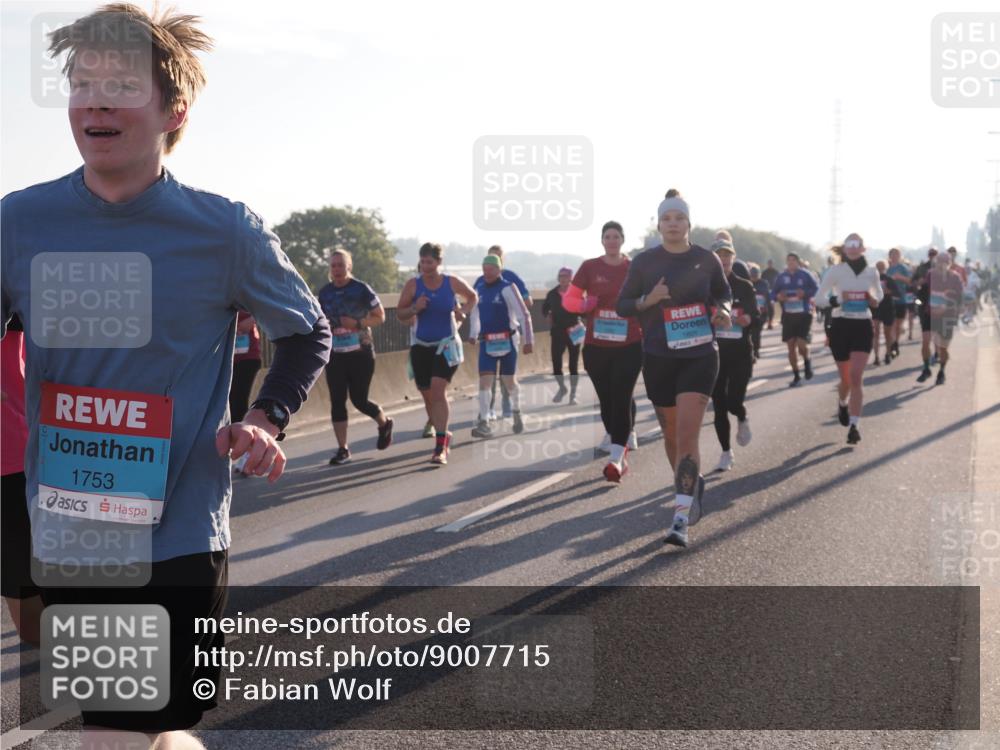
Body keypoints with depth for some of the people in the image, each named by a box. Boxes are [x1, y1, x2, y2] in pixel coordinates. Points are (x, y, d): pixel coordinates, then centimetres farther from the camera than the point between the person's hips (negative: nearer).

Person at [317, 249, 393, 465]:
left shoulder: (361, 289, -6)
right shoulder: (324, 292, 6)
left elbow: (380, 316, -2)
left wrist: (358, 323, -17)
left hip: (361, 353, -4)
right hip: (335, 356, 4)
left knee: (359, 400, 0)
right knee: (337, 401, -2)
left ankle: (385, 423, 31)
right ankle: (343, 449, 5)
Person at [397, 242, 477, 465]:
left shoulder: (452, 283, -4)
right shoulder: (413, 285, -4)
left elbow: (473, 297, 15)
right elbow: (400, 314, 2)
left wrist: (463, 311, -4)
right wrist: (415, 308, -17)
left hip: (446, 345, -3)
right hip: (421, 346, 3)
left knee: (438, 391, -18)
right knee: (428, 395, 10)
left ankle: (440, 448, -18)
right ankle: (444, 434, 35)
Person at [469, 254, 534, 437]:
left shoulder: (507, 288, -10)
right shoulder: (479, 289, 7)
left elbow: (524, 315, -9)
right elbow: (475, 312, 23)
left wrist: (528, 340, -10)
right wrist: (473, 334, 19)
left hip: (507, 341, -4)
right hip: (486, 342, 4)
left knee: (509, 381, 6)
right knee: (484, 381, -8)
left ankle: (516, 413, 34)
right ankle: (484, 423, -9)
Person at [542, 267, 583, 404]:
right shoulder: (552, 294, 3)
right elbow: (545, 308, 20)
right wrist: (548, 316, 2)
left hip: (574, 333, -2)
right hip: (557, 332, 2)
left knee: (573, 365, 3)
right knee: (556, 363, -4)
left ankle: (573, 394, 14)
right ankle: (562, 388, 22)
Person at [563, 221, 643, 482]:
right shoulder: (590, 267, 3)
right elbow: (569, 299, 5)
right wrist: (583, 304, -16)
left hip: (629, 346, -2)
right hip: (596, 347, 2)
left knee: (621, 398, -10)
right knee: (606, 399, 8)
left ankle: (616, 458, -12)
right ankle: (626, 436, 28)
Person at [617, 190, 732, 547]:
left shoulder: (707, 260, 1)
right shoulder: (644, 262, -1)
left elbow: (724, 293, 19)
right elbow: (622, 306, 4)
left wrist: (723, 311, -2)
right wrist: (648, 300, -15)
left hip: (700, 357, -2)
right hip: (658, 358, 2)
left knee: (686, 436, -15)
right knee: (671, 435, 14)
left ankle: (680, 520, -17)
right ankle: (693, 484, 43)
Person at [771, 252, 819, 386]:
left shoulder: (805, 275, -2)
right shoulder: (781, 276, 6)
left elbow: (816, 290, -3)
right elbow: (772, 293, 9)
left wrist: (805, 293, -21)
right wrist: (778, 296, -13)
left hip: (804, 314, -3)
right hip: (788, 315, 3)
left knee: (802, 345, -14)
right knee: (791, 346, 5)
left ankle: (807, 361, 20)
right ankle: (796, 375, 18)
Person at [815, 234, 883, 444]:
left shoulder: (871, 272, 2)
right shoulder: (836, 271, -5)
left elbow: (879, 294, 19)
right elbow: (819, 298, -4)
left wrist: (875, 301, -4)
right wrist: (838, 300, -22)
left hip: (863, 326, 0)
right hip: (840, 325, 0)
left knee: (856, 376, -13)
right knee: (846, 378, 9)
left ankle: (854, 425, -13)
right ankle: (842, 403, 45)